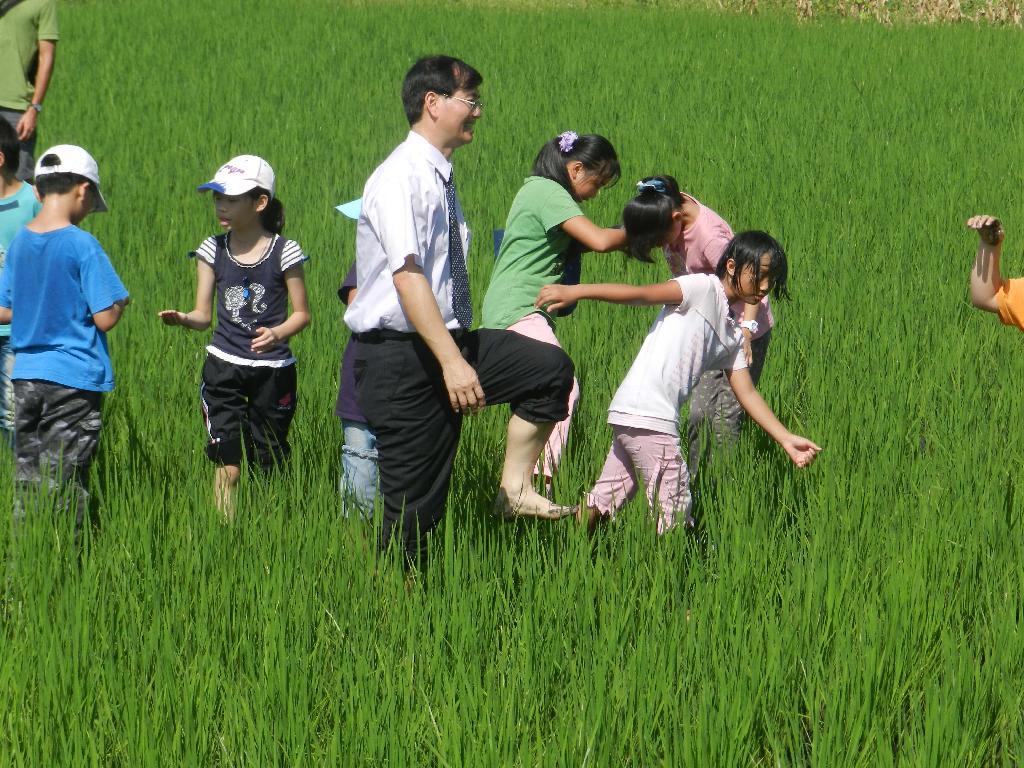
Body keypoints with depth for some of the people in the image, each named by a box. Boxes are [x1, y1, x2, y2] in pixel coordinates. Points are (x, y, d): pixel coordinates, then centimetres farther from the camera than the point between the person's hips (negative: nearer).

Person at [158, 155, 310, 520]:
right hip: (224, 366, 1)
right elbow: (203, 315, 4)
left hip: (273, 369, -1)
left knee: (269, 466, 5)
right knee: (228, 466, -8)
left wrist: (277, 333, -20)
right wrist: (182, 318, -18)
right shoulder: (213, 250, 3)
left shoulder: (284, 252, -4)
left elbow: (301, 313, 0)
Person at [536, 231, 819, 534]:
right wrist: (576, 291, -19)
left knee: (605, 500, 14)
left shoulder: (733, 335, 21)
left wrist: (787, 440, 13)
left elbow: (747, 394, 20)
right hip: (649, 418, -8)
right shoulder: (705, 288, -4)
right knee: (674, 510, -4)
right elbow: (642, 294, -12)